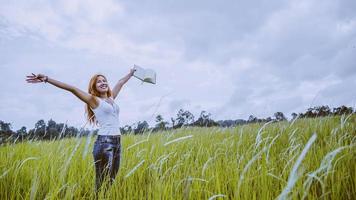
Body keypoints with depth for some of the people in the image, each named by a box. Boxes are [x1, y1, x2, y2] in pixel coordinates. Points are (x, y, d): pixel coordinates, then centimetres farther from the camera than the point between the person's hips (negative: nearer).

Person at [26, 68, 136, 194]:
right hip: (104, 142, -7)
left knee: (111, 181, 12)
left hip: (117, 142, 7)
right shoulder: (93, 100, 0)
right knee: (102, 184, -3)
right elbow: (72, 89, -9)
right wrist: (47, 79, -14)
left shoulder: (111, 98, 17)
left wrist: (131, 73, 45)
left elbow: (120, 83, 31)